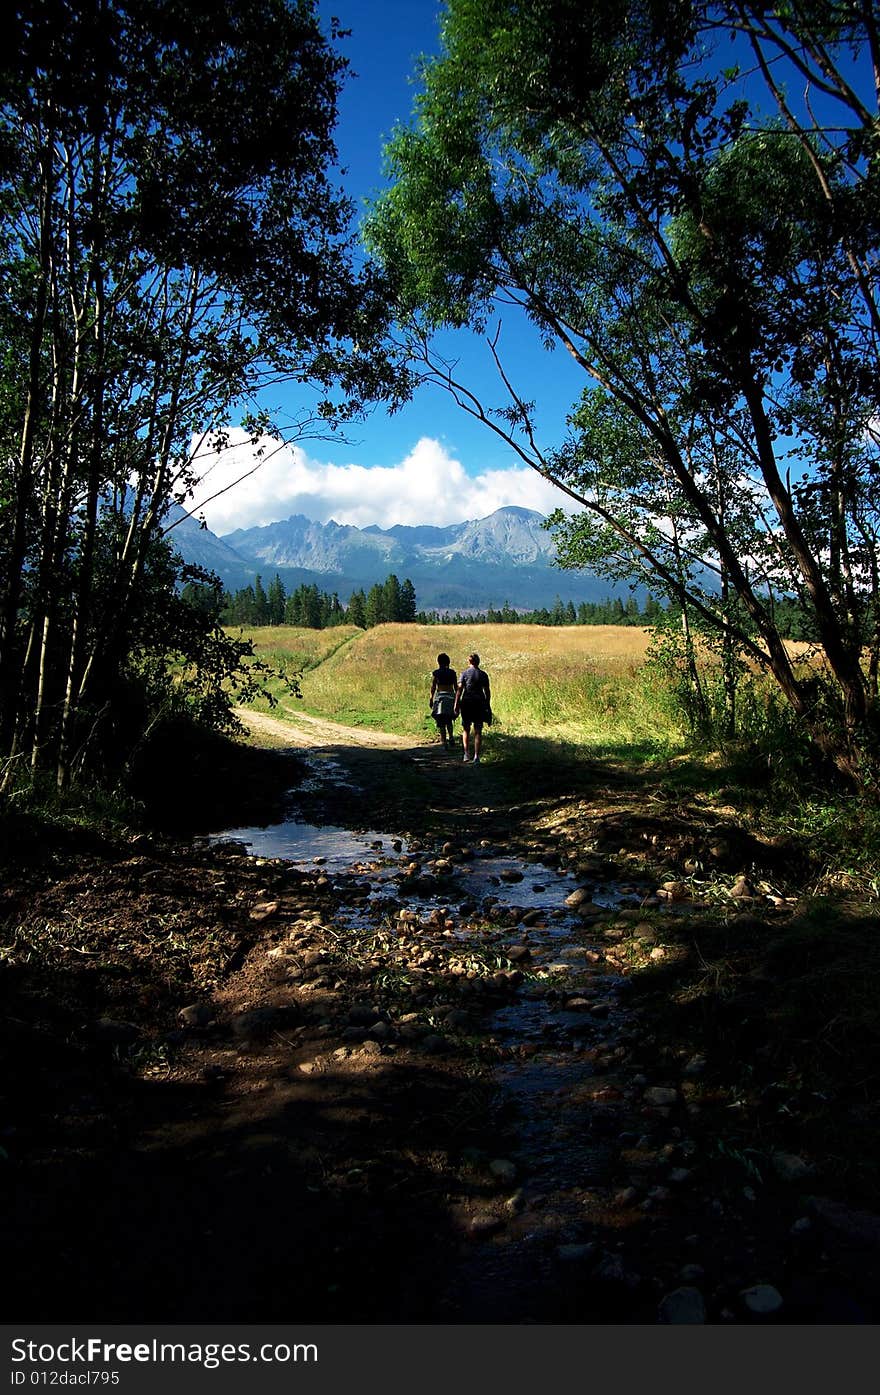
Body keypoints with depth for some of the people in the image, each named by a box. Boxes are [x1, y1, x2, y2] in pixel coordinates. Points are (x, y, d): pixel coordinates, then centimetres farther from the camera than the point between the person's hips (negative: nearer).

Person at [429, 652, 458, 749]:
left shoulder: (436, 673, -3)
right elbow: (456, 687, 4)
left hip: (440, 697, -2)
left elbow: (433, 687, -3)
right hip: (451, 697, 2)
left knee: (441, 723, 1)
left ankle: (445, 743, -5)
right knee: (449, 720, 21)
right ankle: (451, 737, 3)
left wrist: (431, 699, 5)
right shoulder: (452, 672, 2)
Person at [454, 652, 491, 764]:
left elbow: (459, 689, -8)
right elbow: (487, 691, 4)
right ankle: (476, 756, -1)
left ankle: (466, 753, 7)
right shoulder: (483, 674, 3)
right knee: (478, 731, 4)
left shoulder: (465, 673, -2)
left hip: (466, 703, -1)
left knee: (466, 729, 16)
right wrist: (488, 706, 12)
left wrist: (456, 705, -8)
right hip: (479, 703, 1)